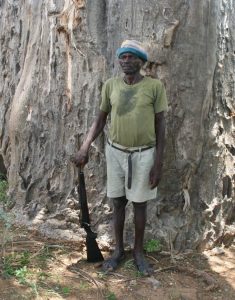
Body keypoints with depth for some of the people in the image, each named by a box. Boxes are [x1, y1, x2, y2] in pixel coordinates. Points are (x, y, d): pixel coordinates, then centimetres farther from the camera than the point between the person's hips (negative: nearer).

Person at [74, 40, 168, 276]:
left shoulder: (155, 86, -9)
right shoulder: (111, 85, -1)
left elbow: (160, 125, -7)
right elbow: (100, 120, 5)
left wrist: (158, 163, -10)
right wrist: (85, 148, -6)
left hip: (144, 154, -2)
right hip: (115, 152, 2)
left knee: (139, 204, 7)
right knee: (118, 202, 10)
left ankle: (138, 252, 23)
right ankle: (118, 250, 25)